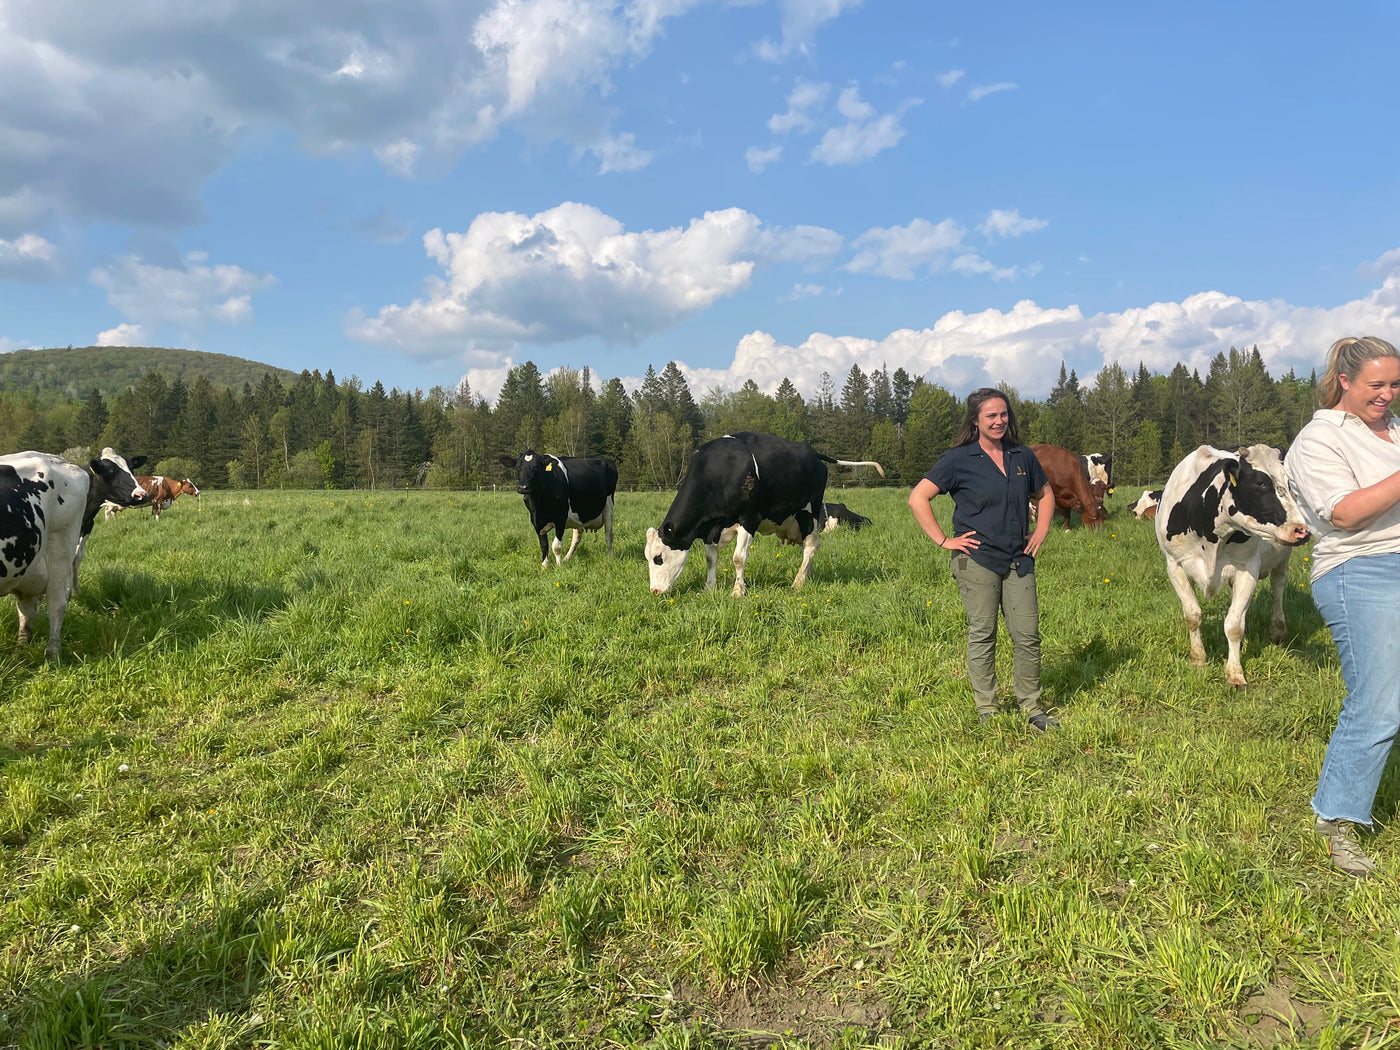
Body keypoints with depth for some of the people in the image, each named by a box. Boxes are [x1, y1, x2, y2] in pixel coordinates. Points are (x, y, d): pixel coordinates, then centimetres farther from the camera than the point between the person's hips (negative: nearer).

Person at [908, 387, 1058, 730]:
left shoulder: (1023, 457, 10)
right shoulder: (959, 459, -4)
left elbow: (1045, 494, 26)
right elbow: (917, 498, -8)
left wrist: (1041, 532, 12)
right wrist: (943, 540, -10)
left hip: (1019, 560, 4)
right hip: (977, 560, -4)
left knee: (1028, 635, 4)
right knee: (982, 634, 3)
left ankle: (1032, 709, 17)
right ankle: (987, 711, 15)